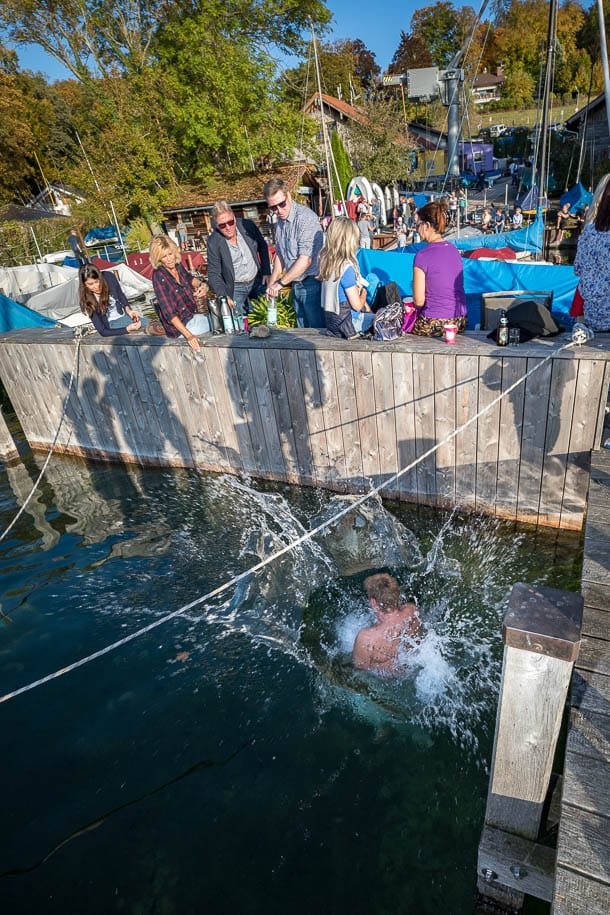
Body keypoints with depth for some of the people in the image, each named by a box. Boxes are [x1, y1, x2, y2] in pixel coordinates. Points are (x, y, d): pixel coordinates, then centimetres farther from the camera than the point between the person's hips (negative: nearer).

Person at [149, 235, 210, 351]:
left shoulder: (178, 266, -1)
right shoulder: (159, 276, -20)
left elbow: (190, 279, 21)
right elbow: (168, 312, -25)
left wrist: (202, 286, -4)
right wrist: (188, 335, -35)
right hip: (179, 324, -8)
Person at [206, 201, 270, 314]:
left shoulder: (248, 225, -11)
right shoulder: (213, 242, -18)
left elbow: (262, 247, 6)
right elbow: (213, 274, -13)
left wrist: (267, 272, 1)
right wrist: (223, 296, -28)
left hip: (258, 280, 3)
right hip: (235, 288, -3)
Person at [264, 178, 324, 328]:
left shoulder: (305, 217, -16)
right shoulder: (281, 220, 11)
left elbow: (306, 259, -22)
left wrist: (281, 283, -17)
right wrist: (272, 282, 12)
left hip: (312, 283, -8)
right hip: (296, 285, 8)